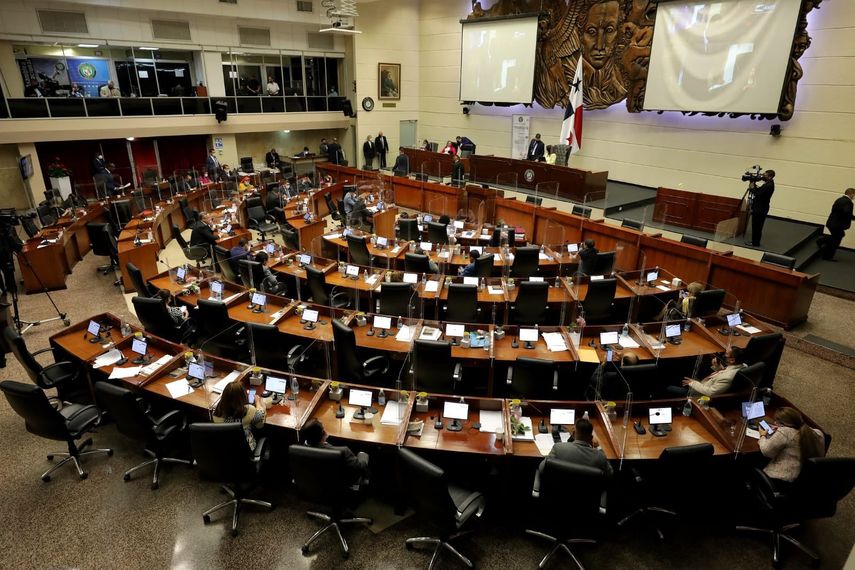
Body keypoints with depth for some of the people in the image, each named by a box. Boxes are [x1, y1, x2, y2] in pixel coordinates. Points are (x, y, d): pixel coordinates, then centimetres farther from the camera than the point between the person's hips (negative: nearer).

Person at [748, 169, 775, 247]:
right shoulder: (768, 184, 11)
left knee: (756, 226, -2)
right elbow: (760, 191, 14)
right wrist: (755, 186, 1)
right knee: (757, 226, 16)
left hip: (760, 209, -10)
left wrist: (752, 188, -9)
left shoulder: (769, 186, -21)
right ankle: (755, 241, 24)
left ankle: (755, 243, 6)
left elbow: (758, 194, -23)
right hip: (760, 208, 10)